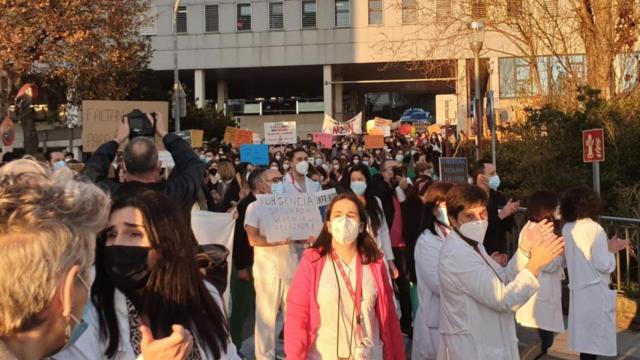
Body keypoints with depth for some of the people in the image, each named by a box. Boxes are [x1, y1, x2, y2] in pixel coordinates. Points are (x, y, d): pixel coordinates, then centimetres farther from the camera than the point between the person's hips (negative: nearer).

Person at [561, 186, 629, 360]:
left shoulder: (567, 229, 3)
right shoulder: (594, 228, -16)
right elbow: (604, 265, -17)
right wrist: (612, 250, 1)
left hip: (577, 289, 7)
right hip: (595, 290, -7)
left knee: (585, 338, 16)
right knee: (595, 340, 1)